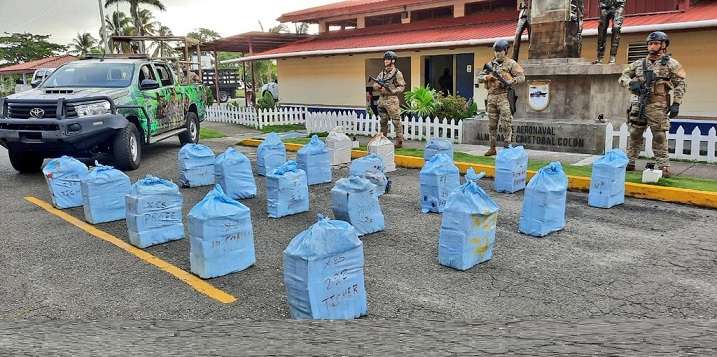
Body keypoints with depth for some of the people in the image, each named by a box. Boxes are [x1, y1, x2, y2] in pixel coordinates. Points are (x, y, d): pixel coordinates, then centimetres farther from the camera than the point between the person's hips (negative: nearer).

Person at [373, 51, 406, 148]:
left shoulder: (397, 73, -4)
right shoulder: (382, 73, 15)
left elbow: (402, 87, -7)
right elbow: (375, 85, 15)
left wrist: (391, 90, -18)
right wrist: (379, 86, -8)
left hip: (392, 100, -7)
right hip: (381, 100, 7)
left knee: (396, 122, -5)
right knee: (383, 122, 13)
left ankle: (399, 142, -2)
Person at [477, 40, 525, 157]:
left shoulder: (511, 63, 0)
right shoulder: (491, 64, 16)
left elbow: (521, 77, -7)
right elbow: (479, 77, 16)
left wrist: (508, 82, -20)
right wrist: (487, 77, -5)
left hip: (504, 96, -5)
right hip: (492, 96, 6)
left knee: (506, 124, -8)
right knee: (492, 124, 8)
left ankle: (508, 146, -3)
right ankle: (492, 148, 15)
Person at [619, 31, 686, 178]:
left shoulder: (671, 64, 3)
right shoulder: (639, 64, 13)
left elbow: (681, 84, 1)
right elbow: (623, 77, 13)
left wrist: (676, 103, -8)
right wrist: (631, 83, -9)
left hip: (658, 106, -4)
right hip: (638, 104, 4)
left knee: (659, 137, -5)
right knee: (634, 135, 8)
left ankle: (664, 166, 0)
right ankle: (630, 162, 17)